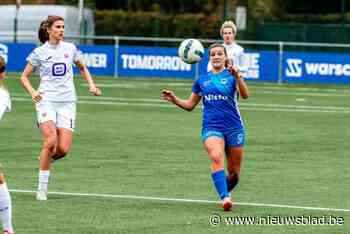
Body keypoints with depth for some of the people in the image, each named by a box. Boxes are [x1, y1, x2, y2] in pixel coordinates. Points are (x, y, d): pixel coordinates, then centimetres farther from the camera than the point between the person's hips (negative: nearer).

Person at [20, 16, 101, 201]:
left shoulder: (70, 48, 8)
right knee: (50, 141, -23)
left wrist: (91, 85, 10)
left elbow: (83, 68, 25)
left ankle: (47, 159, 26)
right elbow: (24, 77, 7)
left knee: (63, 149, -10)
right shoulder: (39, 52, 2)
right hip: (46, 100, -3)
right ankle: (42, 187, -12)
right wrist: (32, 92, -11)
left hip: (67, 102, 3)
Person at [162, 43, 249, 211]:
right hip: (211, 127, 1)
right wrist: (174, 99, 1)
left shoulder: (231, 75, 2)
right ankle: (224, 198, -36)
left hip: (234, 127, 0)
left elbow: (245, 95, -16)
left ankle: (225, 193, 35)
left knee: (234, 172, 6)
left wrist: (237, 76, -33)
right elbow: (190, 105, 19)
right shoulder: (202, 80, 12)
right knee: (216, 157, -30)